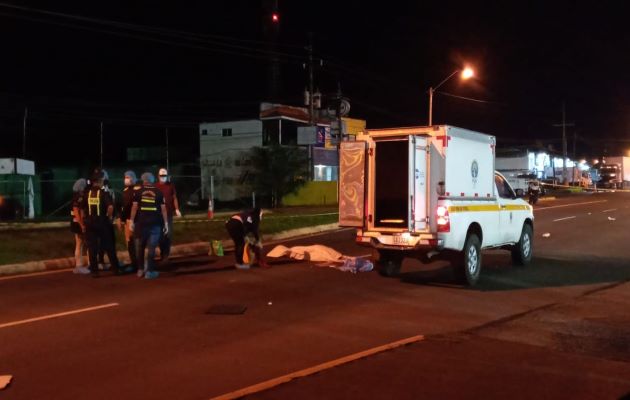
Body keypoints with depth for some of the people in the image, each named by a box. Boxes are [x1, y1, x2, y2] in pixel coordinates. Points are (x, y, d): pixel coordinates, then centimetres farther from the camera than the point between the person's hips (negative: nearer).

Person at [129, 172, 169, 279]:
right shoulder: (158, 192, 3)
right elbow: (163, 208, 1)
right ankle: (149, 271, -2)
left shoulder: (138, 192, 3)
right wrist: (166, 223, 5)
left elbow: (134, 207, -3)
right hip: (154, 223, -1)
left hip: (141, 222, 1)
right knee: (151, 247, 0)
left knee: (140, 247, 14)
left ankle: (140, 270, 20)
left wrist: (131, 220, 0)